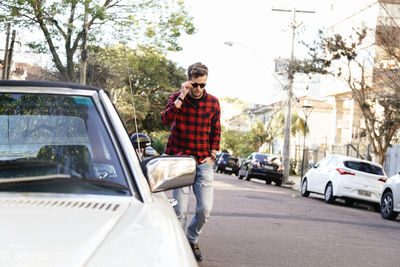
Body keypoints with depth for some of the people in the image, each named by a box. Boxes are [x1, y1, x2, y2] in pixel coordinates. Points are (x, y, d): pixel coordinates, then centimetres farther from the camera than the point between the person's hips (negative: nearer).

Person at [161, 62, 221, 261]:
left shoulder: (213, 102, 5)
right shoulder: (177, 98, 0)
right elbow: (166, 119, -19)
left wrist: (212, 156, 5)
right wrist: (182, 96, -21)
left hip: (203, 161, 2)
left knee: (205, 209, -3)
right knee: (180, 209, -6)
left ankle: (192, 240, 23)